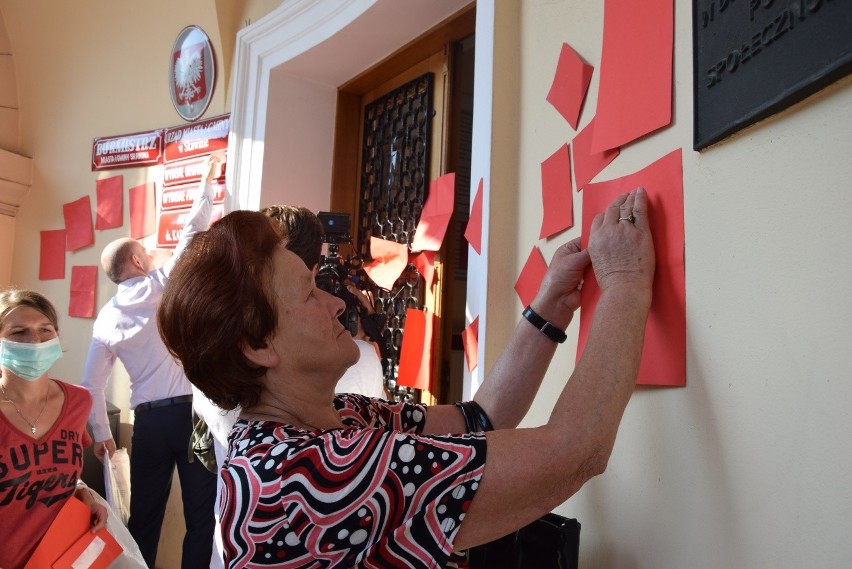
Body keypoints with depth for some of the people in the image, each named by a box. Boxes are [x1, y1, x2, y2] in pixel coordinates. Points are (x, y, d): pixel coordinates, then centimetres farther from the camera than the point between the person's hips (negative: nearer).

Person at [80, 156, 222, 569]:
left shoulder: (106, 318, 10)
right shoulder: (162, 284, -1)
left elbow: (92, 384, 10)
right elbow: (192, 232, 0)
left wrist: (100, 435, 20)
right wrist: (208, 181, 9)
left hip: (149, 420, 5)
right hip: (192, 411, -4)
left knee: (144, 517, 14)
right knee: (201, 515, 2)